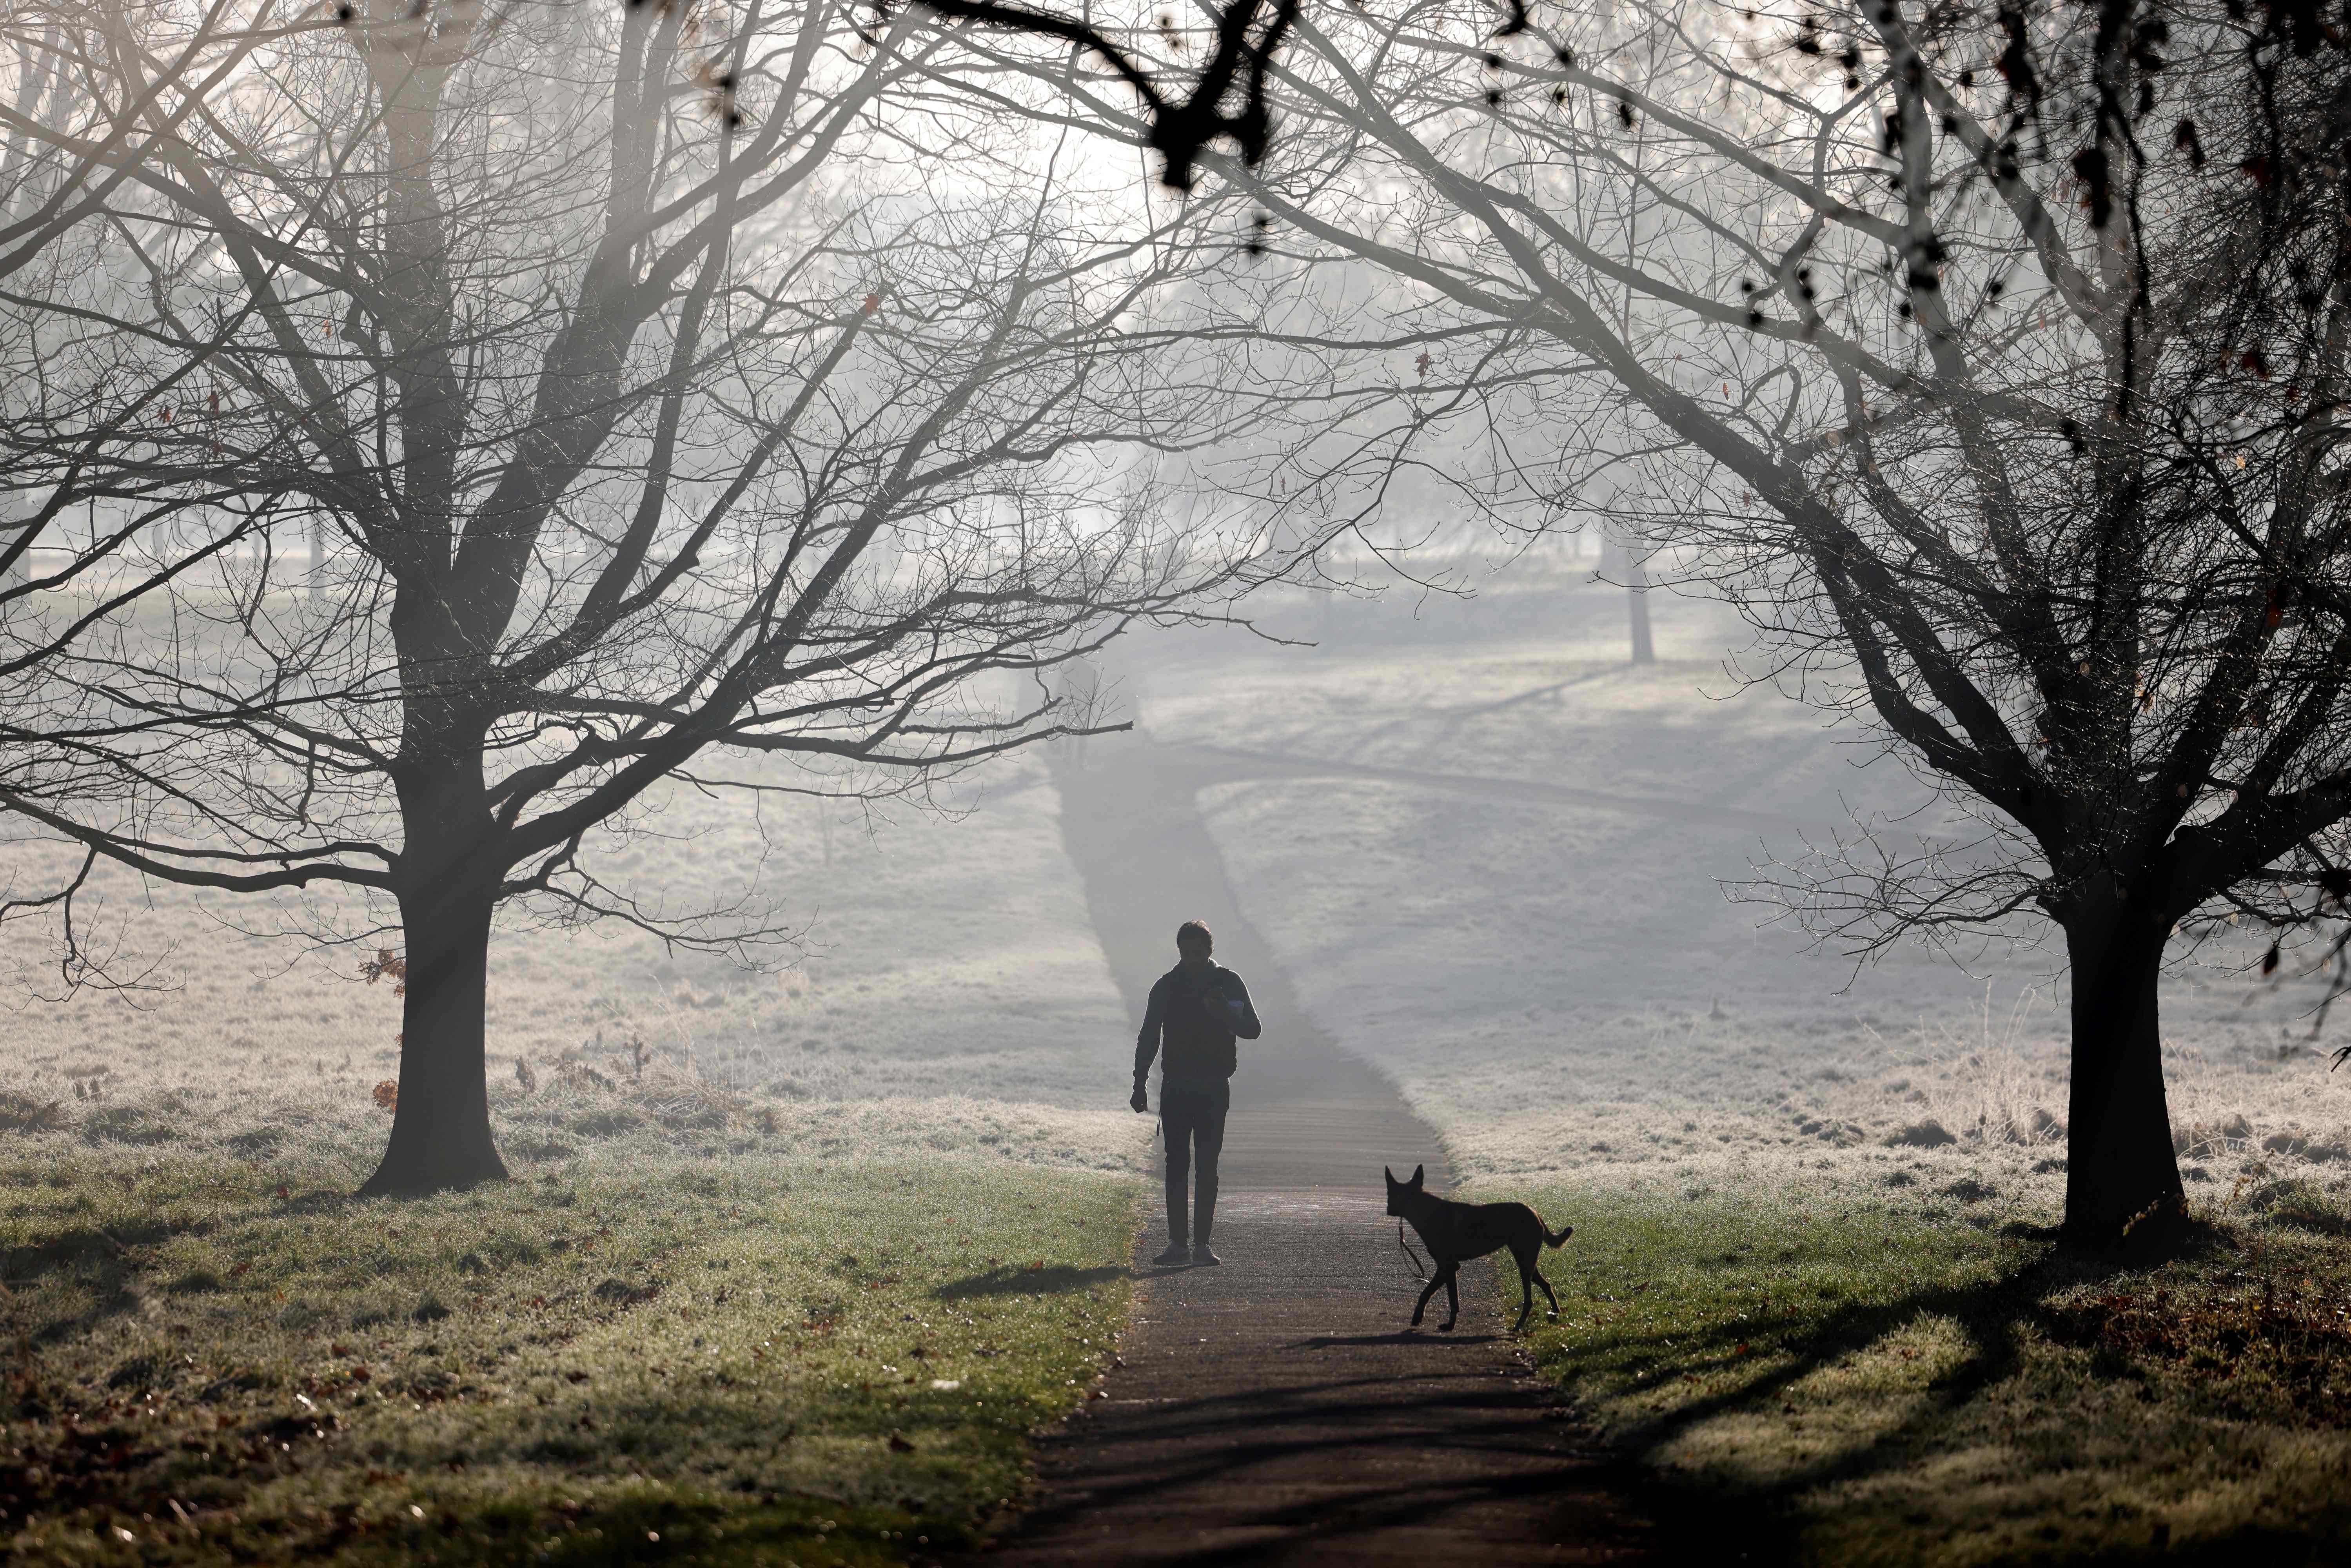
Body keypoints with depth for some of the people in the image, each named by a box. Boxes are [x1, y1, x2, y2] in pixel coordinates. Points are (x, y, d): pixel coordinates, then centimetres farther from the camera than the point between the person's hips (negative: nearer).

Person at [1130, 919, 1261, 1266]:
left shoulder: (1229, 983, 2)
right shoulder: (1167, 987, 5)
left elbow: (1253, 1029, -2)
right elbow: (1148, 1039, 8)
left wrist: (1226, 1014, -23)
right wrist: (1139, 1084, 1)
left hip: (1214, 1089, -1)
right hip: (1176, 1087, 1)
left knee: (1207, 1168, -2)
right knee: (1176, 1166, -3)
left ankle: (1202, 1243, 0)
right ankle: (1178, 1243, -2)